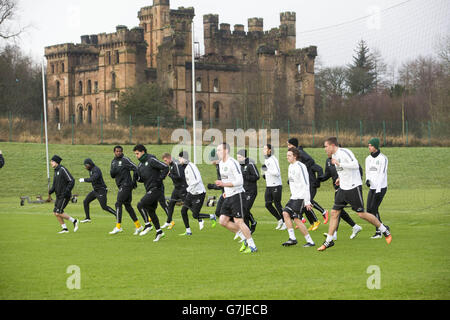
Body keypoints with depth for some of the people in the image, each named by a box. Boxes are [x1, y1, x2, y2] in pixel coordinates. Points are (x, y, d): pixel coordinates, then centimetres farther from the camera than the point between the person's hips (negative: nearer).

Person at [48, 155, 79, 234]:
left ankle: (74, 221, 2)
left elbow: (71, 181, -19)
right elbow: (54, 185, 18)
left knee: (58, 213, -12)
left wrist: (66, 192, -25)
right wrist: (50, 191, -2)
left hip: (64, 196, -9)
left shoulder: (62, 170, -14)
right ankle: (64, 228, 11)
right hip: (59, 196, 9)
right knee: (55, 213, 4)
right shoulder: (56, 171, 14)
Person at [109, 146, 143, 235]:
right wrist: (112, 172, -7)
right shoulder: (113, 162, 16)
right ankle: (138, 226, 16)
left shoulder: (125, 160, -8)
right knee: (127, 205, 10)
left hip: (126, 185, -8)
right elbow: (112, 175, 16)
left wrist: (134, 181, -13)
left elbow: (136, 169, -12)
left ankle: (118, 227, -13)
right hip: (121, 186, 8)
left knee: (118, 204, -12)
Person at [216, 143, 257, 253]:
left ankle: (252, 246, -1)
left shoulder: (233, 163, -16)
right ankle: (245, 239, 15)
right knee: (223, 221, 4)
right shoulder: (221, 164, 13)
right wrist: (226, 191, 14)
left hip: (237, 195, -9)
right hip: (228, 196, 9)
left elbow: (240, 181, -22)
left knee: (238, 221, -10)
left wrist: (224, 184, -26)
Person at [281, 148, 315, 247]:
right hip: (294, 197, 9)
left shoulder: (300, 167, -15)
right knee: (285, 213, -3)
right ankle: (292, 238, -1)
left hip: (301, 197, -9)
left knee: (296, 218, -12)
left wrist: (307, 201, -19)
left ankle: (310, 241, -5)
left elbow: (306, 185, -17)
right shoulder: (290, 167, 15)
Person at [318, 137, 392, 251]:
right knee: (334, 213, 2)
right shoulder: (334, 155, 11)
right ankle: (329, 241, 7)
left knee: (361, 214, -3)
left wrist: (339, 163, -31)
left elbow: (355, 165, -31)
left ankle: (384, 229, 15)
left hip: (354, 187, -8)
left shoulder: (344, 152, -17)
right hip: (343, 188, 8)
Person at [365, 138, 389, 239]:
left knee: (374, 209, -13)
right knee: (369, 210, 2)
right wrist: (367, 180, -9)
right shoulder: (368, 158, 10)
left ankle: (378, 232, -3)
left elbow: (382, 174, -17)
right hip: (372, 188, 7)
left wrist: (378, 190, -23)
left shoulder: (383, 158, -12)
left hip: (381, 188, -7)